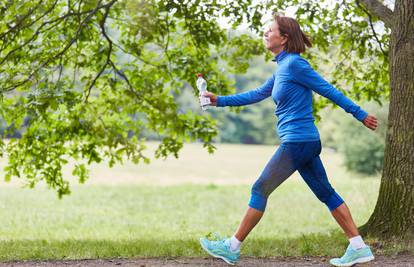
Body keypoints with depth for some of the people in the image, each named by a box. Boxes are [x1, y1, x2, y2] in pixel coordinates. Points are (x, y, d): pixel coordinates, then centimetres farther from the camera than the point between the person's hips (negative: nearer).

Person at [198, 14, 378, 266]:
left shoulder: (294, 64, -12)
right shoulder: (282, 67, 15)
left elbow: (328, 90, -10)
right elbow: (258, 94, 23)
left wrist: (360, 114, -7)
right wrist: (220, 100, 20)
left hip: (297, 142, -9)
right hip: (307, 141, 9)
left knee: (260, 190, -2)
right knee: (325, 192, 9)